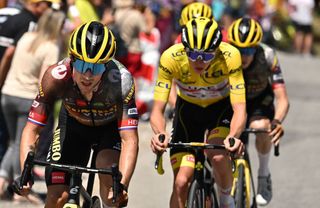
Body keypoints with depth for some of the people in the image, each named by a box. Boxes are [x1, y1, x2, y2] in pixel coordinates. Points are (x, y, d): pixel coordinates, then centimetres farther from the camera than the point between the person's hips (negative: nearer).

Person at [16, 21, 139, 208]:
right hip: (74, 124, 1)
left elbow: (129, 139, -41)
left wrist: (122, 185, -55)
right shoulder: (56, 76, -35)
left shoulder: (121, 80, -39)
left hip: (110, 125, -1)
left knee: (109, 174, -30)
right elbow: (32, 129, -30)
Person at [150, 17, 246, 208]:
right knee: (181, 182, -12)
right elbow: (157, 110, -30)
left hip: (221, 107, -1)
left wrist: (234, 136, -56)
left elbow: (240, 109, -36)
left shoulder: (230, 56, -33)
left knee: (218, 156, -30)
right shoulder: (171, 58, -31)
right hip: (188, 108, 1)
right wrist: (160, 134, -51)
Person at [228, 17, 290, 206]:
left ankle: (264, 175, -6)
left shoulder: (268, 57, -33)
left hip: (259, 98, -2)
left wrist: (277, 122, -56)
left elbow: (282, 99, -36)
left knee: (261, 127, -32)